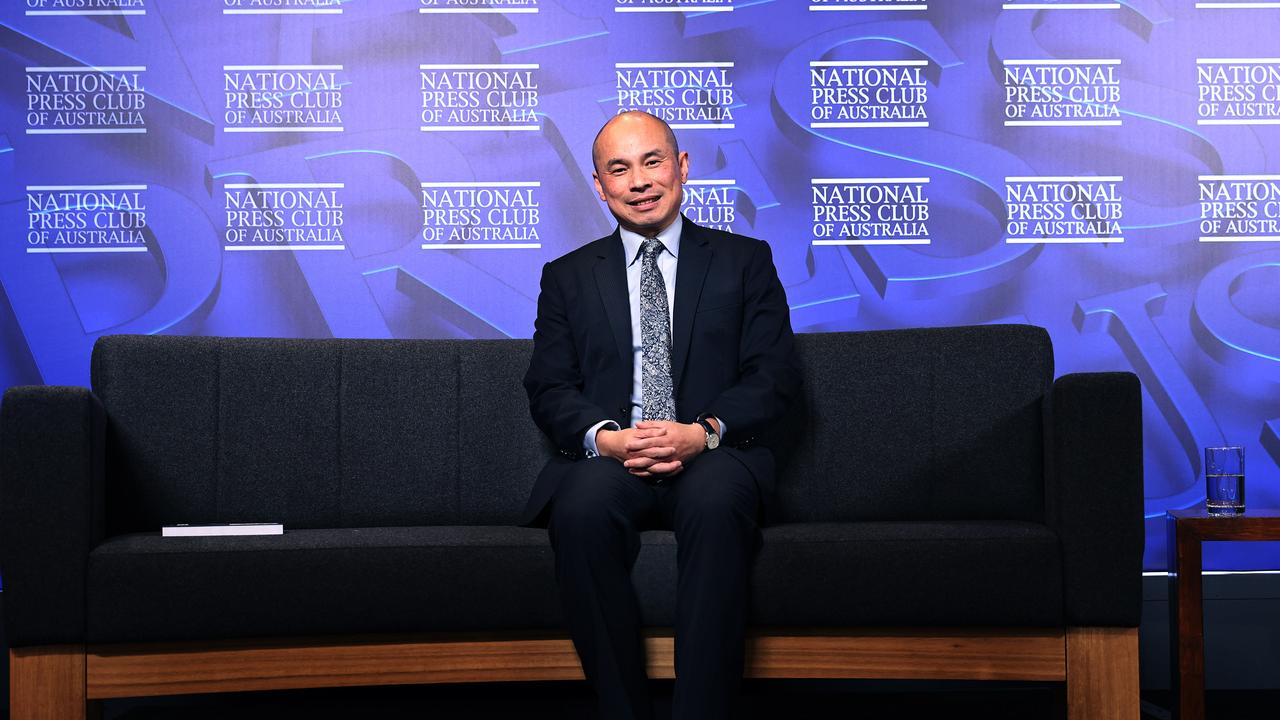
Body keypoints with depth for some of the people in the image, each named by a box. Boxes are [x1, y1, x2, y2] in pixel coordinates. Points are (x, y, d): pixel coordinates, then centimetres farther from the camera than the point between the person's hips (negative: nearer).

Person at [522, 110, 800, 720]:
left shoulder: (745, 261, 14)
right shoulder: (568, 276, 18)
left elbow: (774, 375, 4)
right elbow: (549, 388, 8)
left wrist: (703, 432, -15)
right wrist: (605, 438, -14)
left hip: (712, 457, -1)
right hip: (606, 459, 1)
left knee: (714, 503, -36)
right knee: (582, 506, -34)